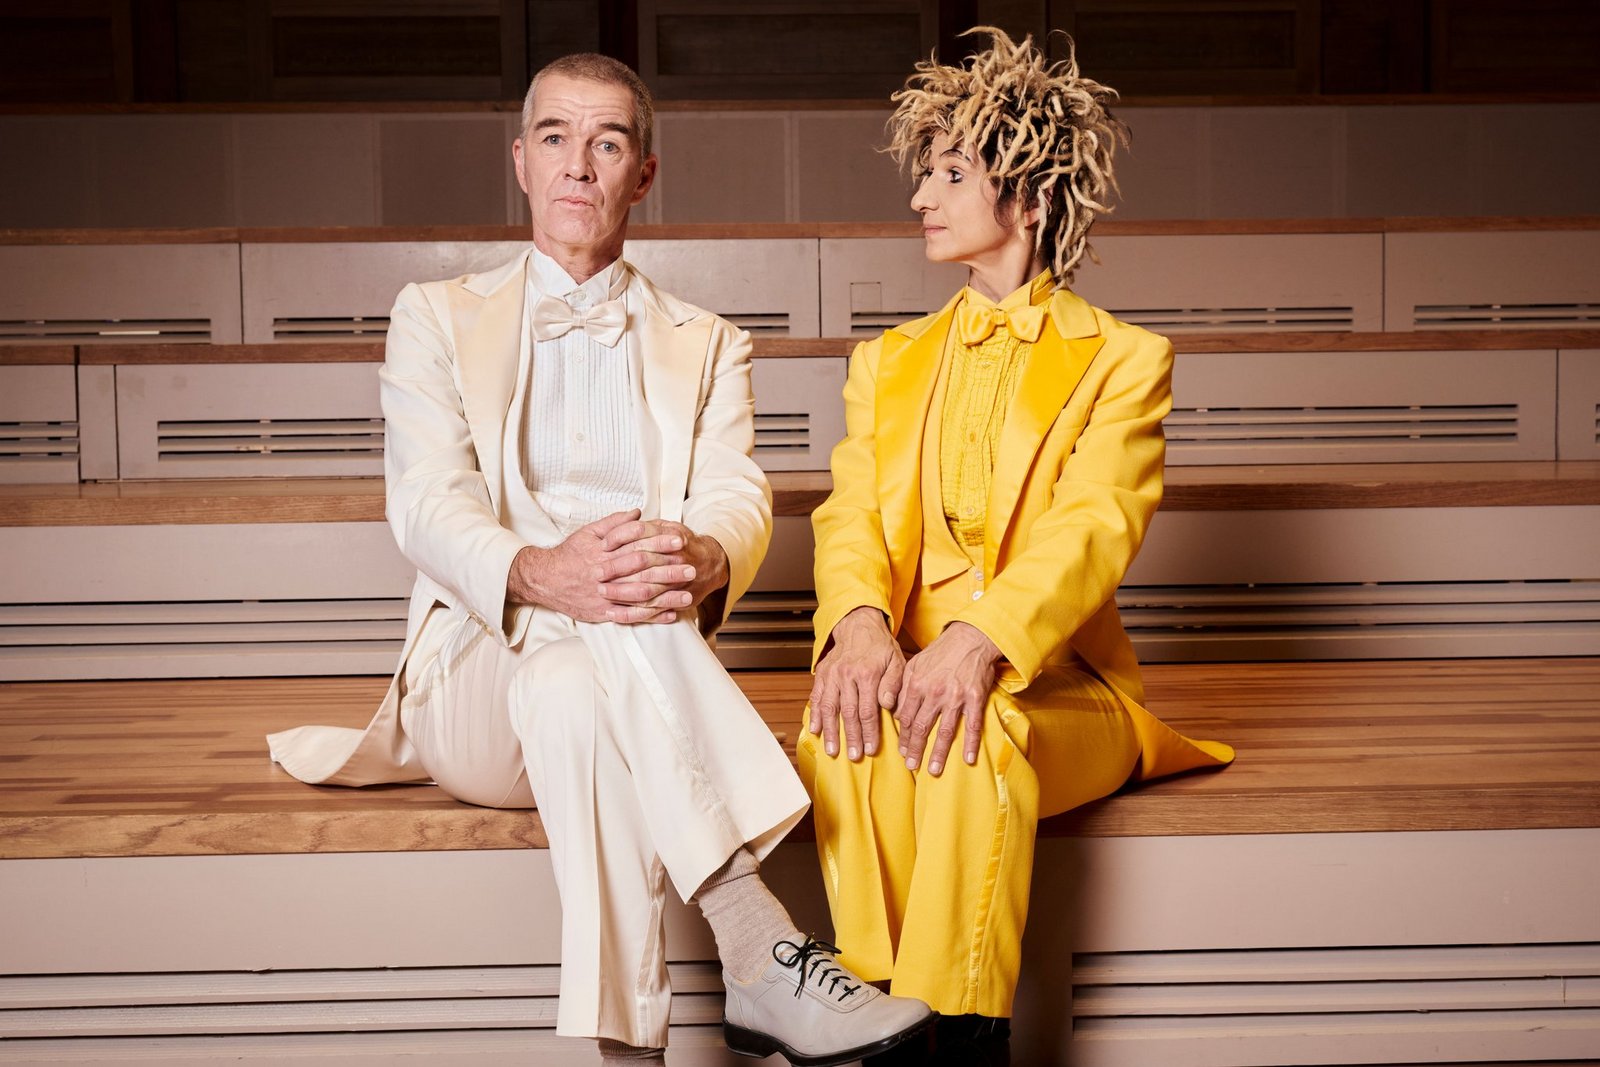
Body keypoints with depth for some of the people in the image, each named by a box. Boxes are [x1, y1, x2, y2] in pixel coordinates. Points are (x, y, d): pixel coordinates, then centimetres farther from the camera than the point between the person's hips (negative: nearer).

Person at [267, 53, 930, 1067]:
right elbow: (427, 502, -3)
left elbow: (738, 497, -1)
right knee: (590, 639, -36)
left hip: (637, 682, 1)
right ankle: (763, 953, -40)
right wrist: (535, 573, -29)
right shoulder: (437, 318, 15)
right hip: (477, 682, 0)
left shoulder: (707, 344, 19)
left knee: (571, 697, -37)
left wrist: (702, 558, -30)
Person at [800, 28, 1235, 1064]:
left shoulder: (1125, 359, 7)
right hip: (907, 667, 3)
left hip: (1054, 680, -3)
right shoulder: (889, 361, 21)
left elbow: (1092, 531, -10)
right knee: (842, 727, -31)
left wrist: (977, 642, -28)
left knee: (975, 735, -36)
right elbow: (852, 513, 5)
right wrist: (860, 619, -19)